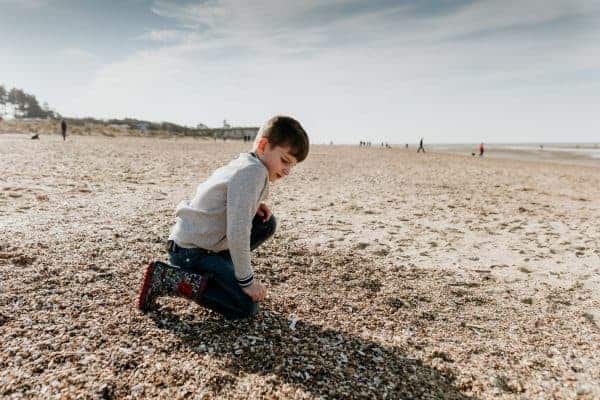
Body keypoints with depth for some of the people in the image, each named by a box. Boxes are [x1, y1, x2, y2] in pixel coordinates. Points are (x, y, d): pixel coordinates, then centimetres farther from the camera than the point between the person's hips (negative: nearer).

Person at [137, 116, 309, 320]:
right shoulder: (254, 171, -22)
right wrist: (247, 280, -17)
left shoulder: (242, 165, 9)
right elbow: (237, 232, -27)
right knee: (247, 307, -11)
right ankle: (166, 278, -9)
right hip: (190, 253, -10)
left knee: (266, 223, 7)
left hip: (194, 240, 10)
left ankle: (217, 270, 13)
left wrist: (253, 207, 3)